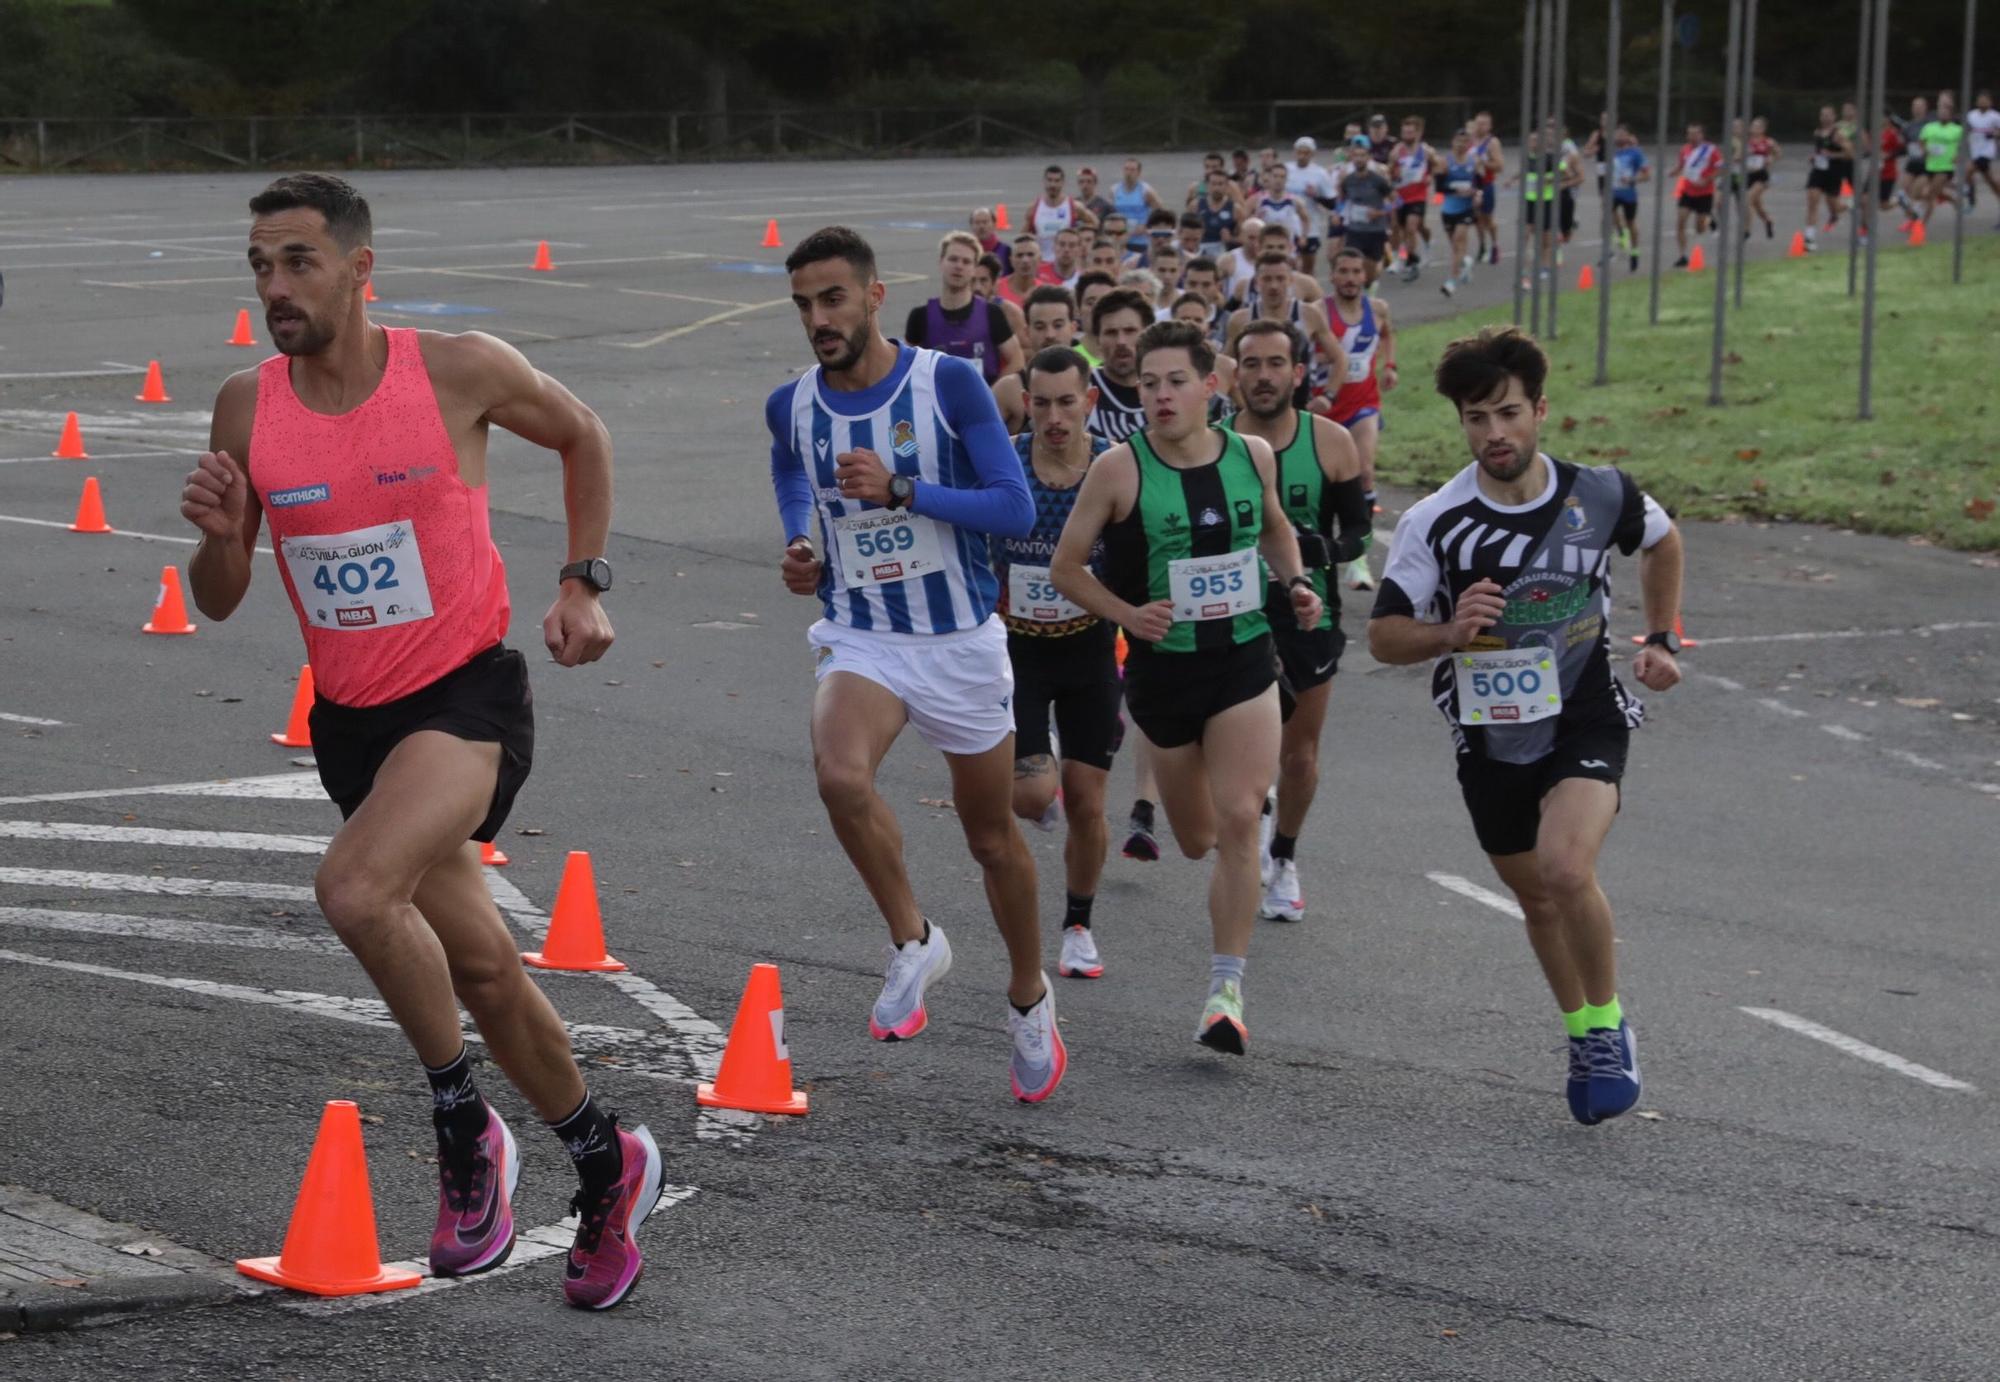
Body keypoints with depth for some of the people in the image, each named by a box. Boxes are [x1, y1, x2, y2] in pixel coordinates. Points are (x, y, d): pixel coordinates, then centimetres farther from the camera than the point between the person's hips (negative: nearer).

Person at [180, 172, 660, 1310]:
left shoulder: (461, 370, -12)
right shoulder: (247, 408, -2)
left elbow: (582, 436, 8)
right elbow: (219, 602, 6)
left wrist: (585, 583, 1)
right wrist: (220, 534, -16)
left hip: (468, 692, -5)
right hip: (350, 715, 5)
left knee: (355, 890, -30)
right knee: (479, 963, 13)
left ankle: (466, 1126, -8)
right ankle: (608, 1165, 34)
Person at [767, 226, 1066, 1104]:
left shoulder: (948, 384, -11)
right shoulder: (791, 406, -1)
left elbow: (1016, 510, -14)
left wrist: (901, 490, -26)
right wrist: (802, 557, -2)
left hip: (961, 641, -1)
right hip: (860, 640, 1)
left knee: (993, 836, 12)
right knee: (839, 774, -31)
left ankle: (1029, 996, 37)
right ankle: (913, 942, -9)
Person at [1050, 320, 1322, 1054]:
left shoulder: (1252, 456, -1)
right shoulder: (1120, 470, -11)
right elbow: (1066, 567, -4)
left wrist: (1294, 583, 2)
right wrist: (1127, 614, -18)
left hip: (1244, 659, 1)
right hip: (1163, 664, -1)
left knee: (1237, 820, -13)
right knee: (1197, 840, 12)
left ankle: (1226, 990, -7)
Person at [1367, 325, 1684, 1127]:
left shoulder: (1600, 494, -9)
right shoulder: (1433, 524, -14)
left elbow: (1662, 542, 14)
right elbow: (1383, 637, -7)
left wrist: (1662, 640, 9)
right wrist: (1450, 632, -26)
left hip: (1585, 722, -2)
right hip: (1490, 738, 2)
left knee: (1566, 869, -26)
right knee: (1535, 895, 16)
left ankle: (1607, 1022, -2)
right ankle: (1580, 1031, 41)